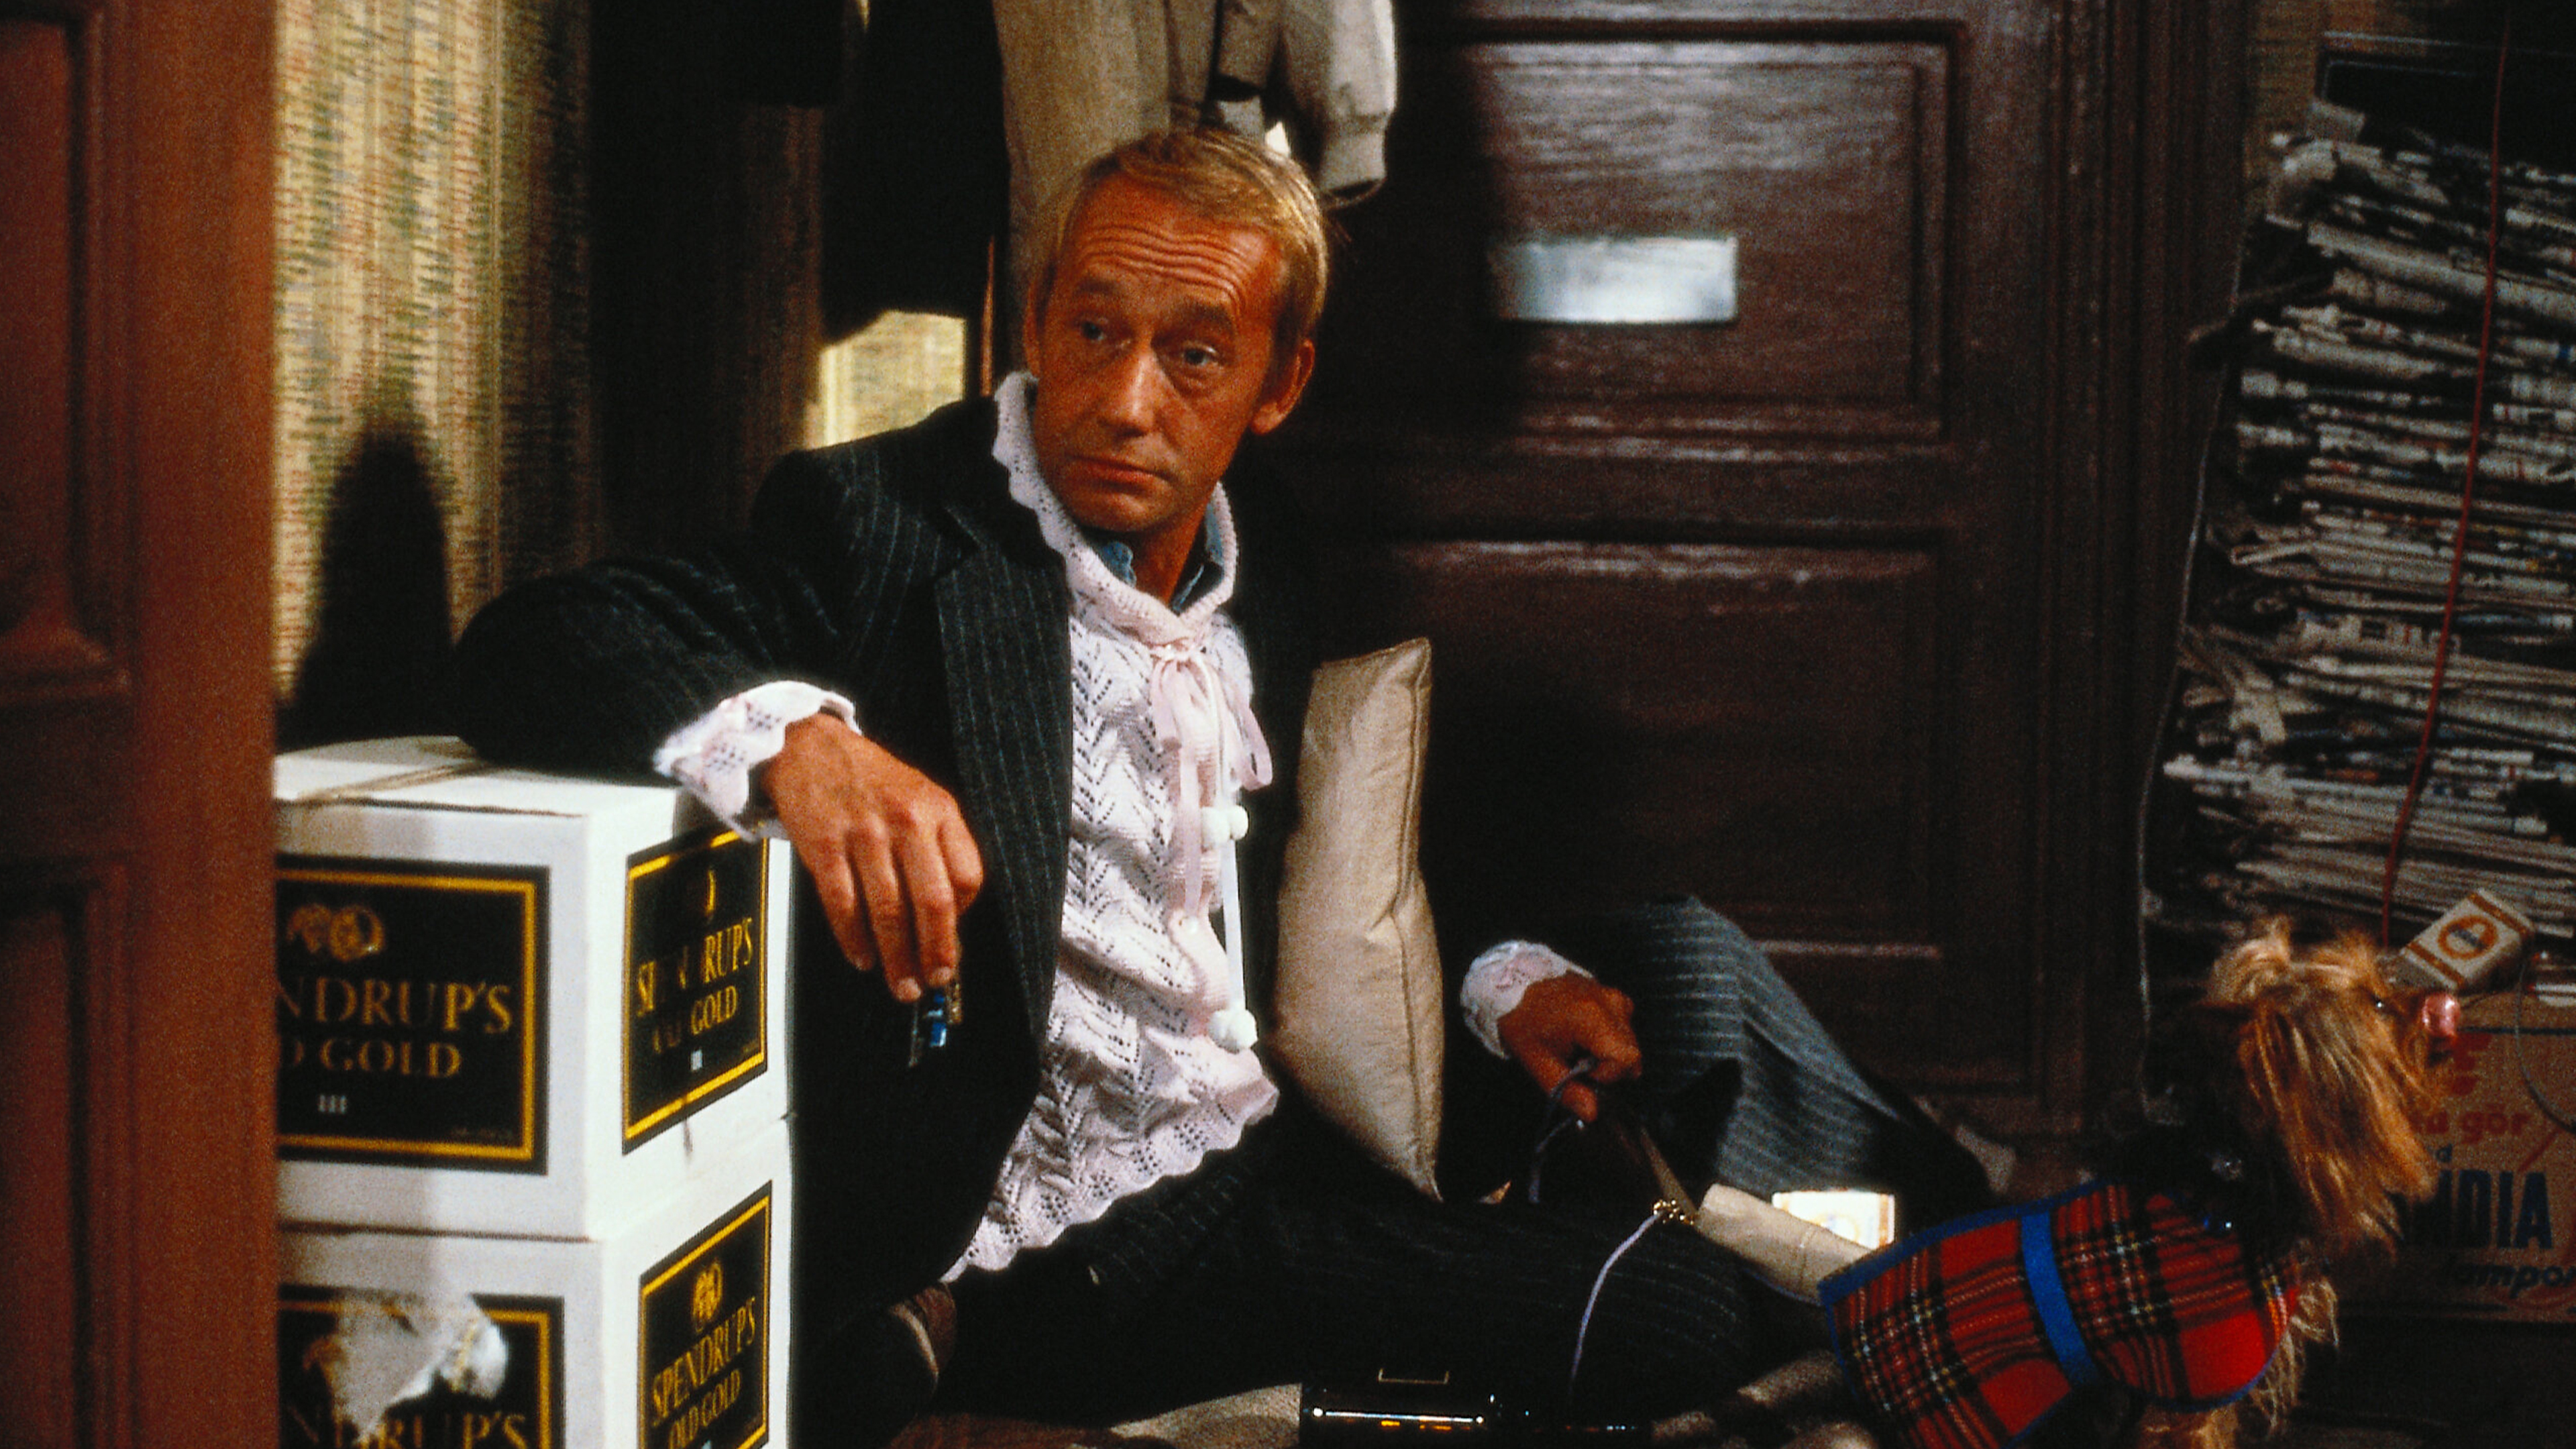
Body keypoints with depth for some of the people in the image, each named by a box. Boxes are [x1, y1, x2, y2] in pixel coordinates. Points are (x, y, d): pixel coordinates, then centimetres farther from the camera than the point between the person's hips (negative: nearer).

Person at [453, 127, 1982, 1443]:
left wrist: (1496, 978, 6)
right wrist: (790, 733, -40)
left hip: (1272, 1157, 8)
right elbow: (531, 646, -21)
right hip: (1071, 1252, -8)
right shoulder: (884, 524, -11)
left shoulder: (1262, 543, 11)